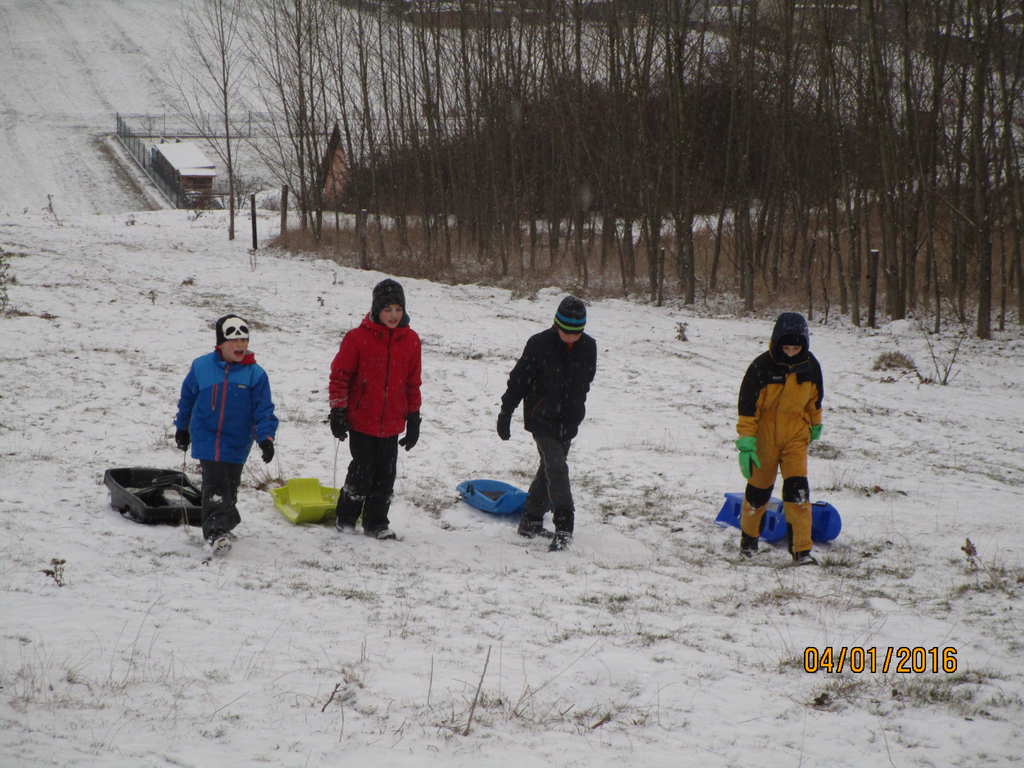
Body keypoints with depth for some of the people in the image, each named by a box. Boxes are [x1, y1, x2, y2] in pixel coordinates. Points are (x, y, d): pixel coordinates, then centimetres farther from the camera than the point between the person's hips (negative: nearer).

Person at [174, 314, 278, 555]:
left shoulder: (255, 374, -4)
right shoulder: (201, 367, -1)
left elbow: (264, 410, -3)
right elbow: (187, 398, 14)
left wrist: (266, 437, -15)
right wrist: (182, 428, 20)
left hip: (236, 442, 1)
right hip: (206, 437, -1)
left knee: (230, 484, 10)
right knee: (214, 483, -13)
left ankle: (222, 526, 28)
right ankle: (217, 530, -19)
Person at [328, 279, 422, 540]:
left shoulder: (410, 340, 4)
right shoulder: (358, 338, -9)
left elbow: (413, 382, 12)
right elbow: (339, 376, -3)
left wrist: (413, 419, 13)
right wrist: (338, 412, -6)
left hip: (391, 425, 4)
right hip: (361, 421, -4)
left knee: (385, 475, 7)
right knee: (362, 471, -1)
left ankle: (376, 523, 21)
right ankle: (346, 518, 18)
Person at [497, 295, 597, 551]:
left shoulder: (588, 347, -2)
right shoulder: (539, 344, -15)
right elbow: (518, 379, -8)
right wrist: (505, 413, -6)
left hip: (568, 422, 5)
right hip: (541, 418, -5)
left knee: (549, 468, 12)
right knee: (556, 467, -16)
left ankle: (530, 522, 24)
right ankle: (563, 526, -19)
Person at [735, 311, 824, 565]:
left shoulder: (810, 366, -4)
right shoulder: (762, 366, -17)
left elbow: (814, 399, 14)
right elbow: (747, 406, -14)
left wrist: (816, 425, 26)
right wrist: (746, 443, -17)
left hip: (796, 437, 2)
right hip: (764, 437, -2)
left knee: (798, 491, -12)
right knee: (759, 489, 11)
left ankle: (802, 549, -8)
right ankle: (748, 537, 35)